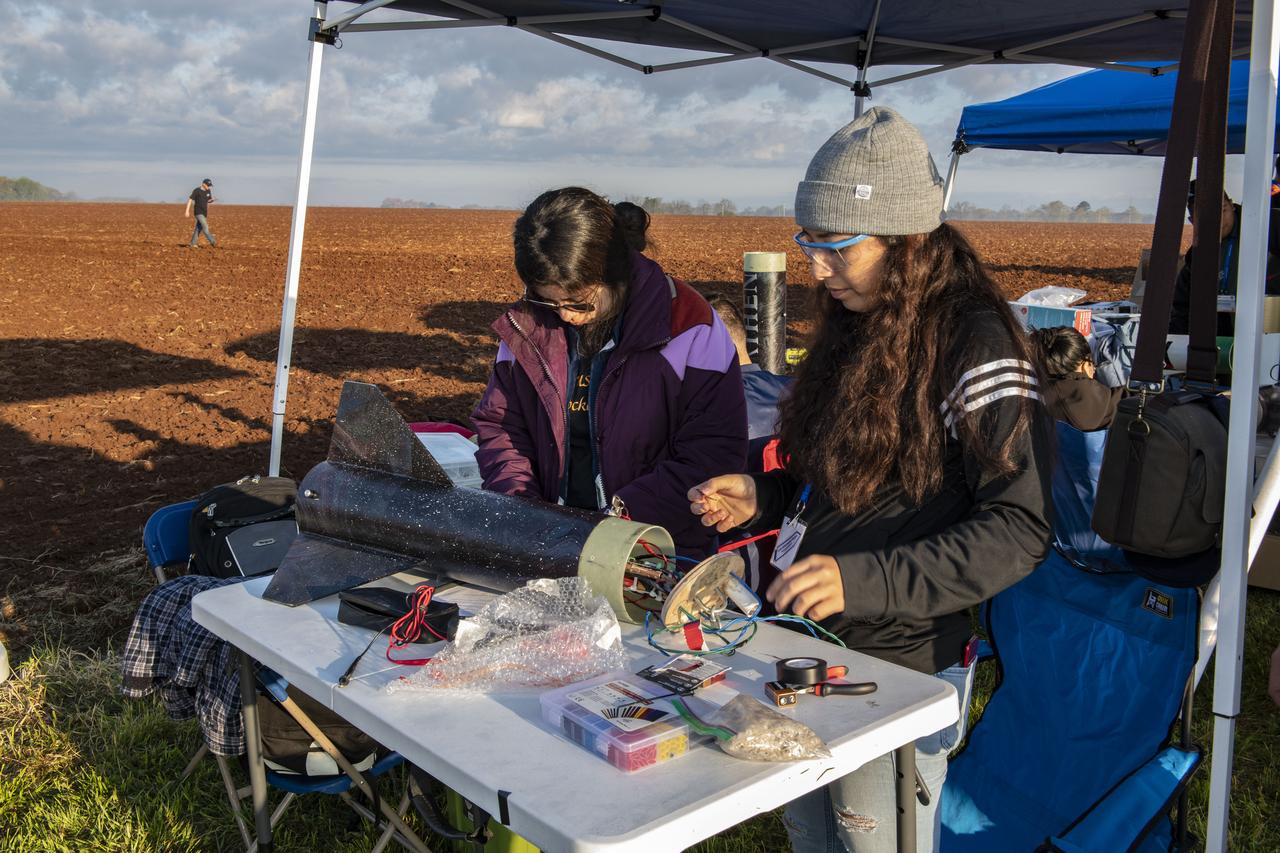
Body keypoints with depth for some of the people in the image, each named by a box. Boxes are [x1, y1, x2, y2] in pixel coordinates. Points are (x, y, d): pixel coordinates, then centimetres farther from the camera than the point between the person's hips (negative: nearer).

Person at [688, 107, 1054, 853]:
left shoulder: (976, 347, -18)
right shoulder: (856, 329, 8)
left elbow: (1020, 529, -22)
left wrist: (865, 581, -30)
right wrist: (764, 497, 2)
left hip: (899, 678, -8)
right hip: (810, 650, 8)